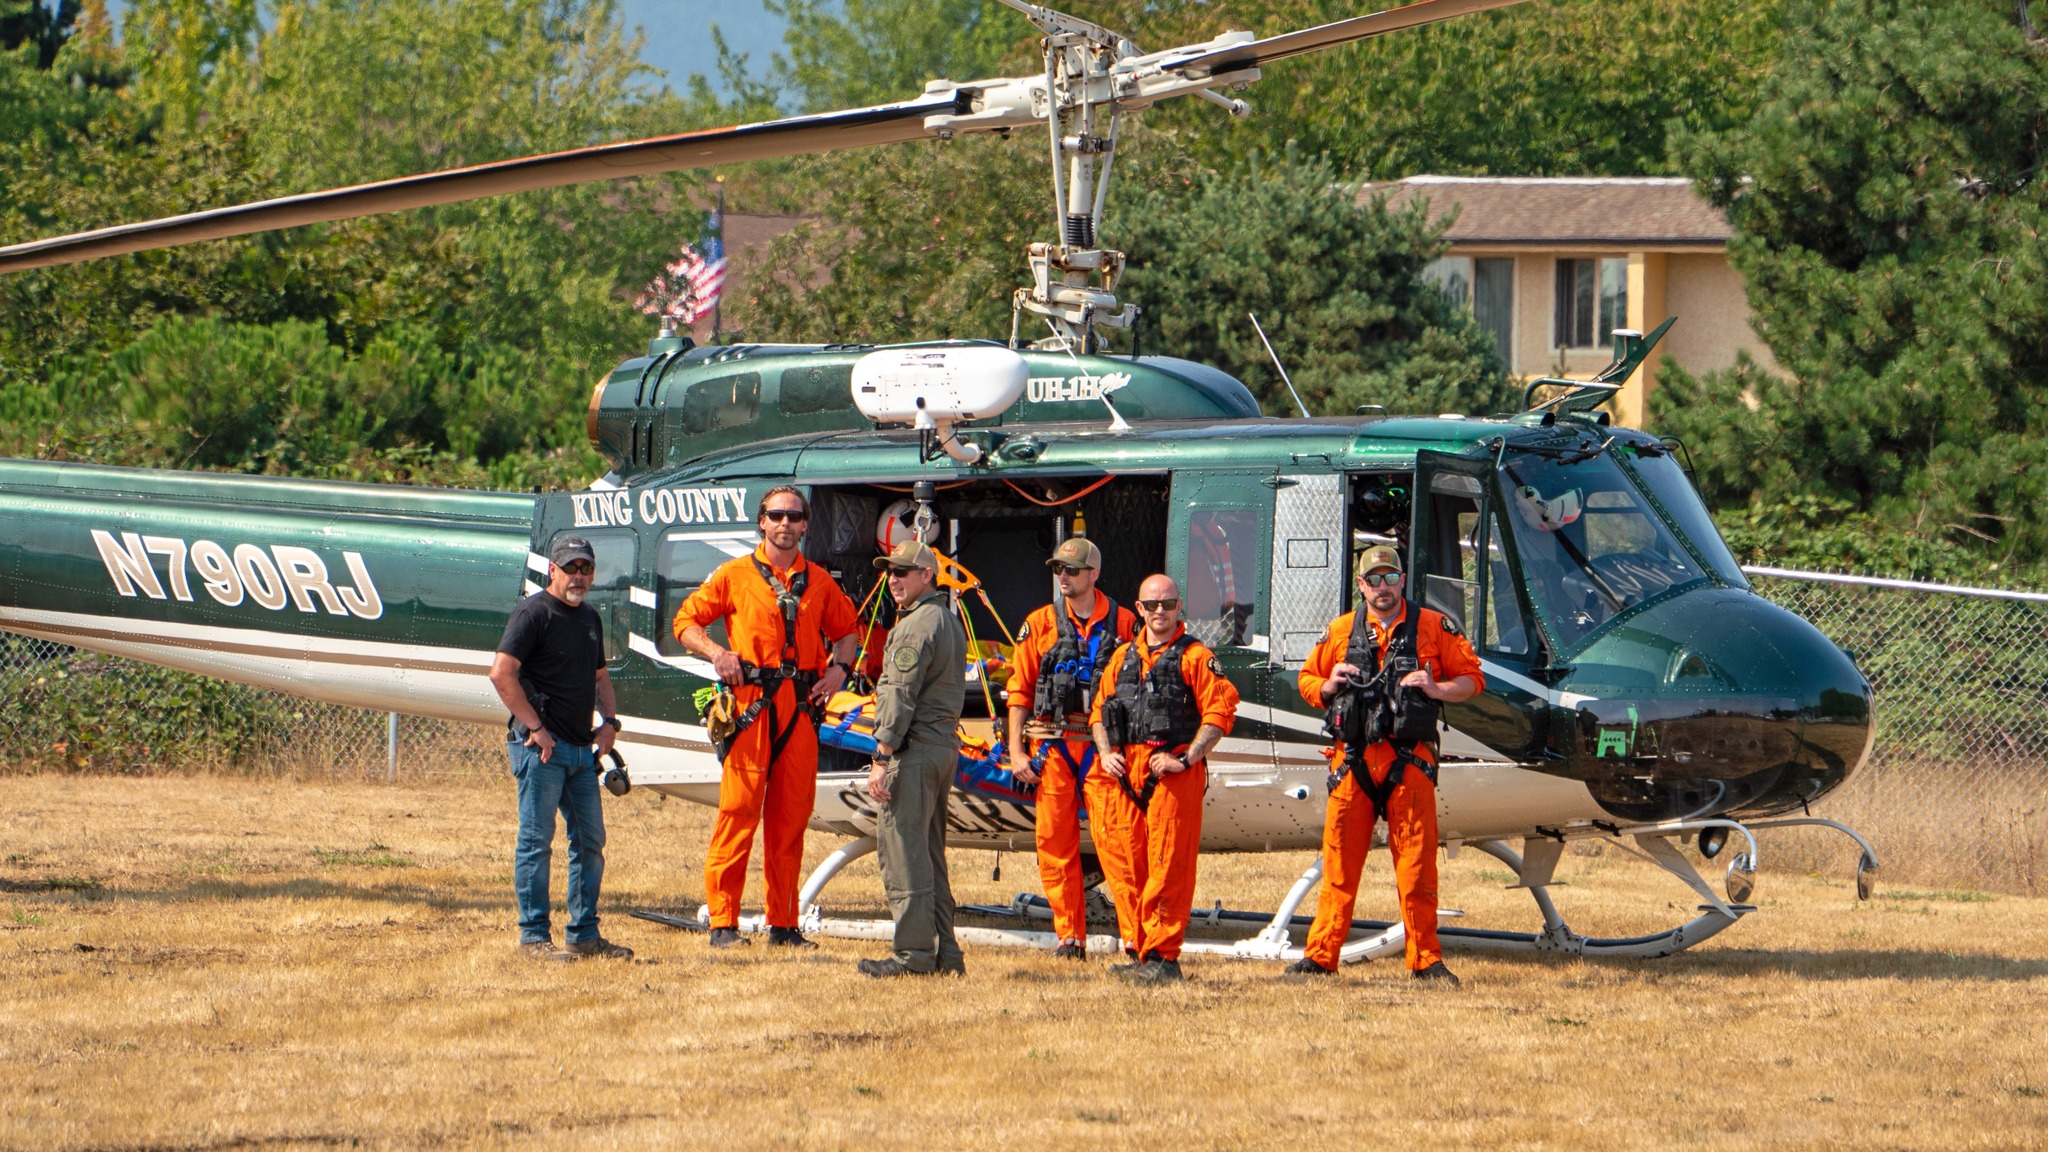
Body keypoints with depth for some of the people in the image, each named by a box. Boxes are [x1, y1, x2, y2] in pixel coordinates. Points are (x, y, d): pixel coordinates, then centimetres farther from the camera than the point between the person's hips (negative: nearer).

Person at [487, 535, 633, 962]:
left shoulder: (590, 618, 17)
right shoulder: (534, 613, -9)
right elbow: (501, 673, -17)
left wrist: (610, 722, 10)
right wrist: (535, 727, -18)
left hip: (582, 747, 8)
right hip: (541, 747, -8)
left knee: (590, 841, 10)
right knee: (537, 841, -5)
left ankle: (585, 934, 17)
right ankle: (534, 937, -3)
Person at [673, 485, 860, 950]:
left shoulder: (818, 582, 15)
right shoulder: (735, 575, 5)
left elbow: (848, 629, 28)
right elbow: (686, 620, 8)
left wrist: (839, 668, 9)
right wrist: (716, 653, -10)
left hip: (801, 707, 4)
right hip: (750, 704, -4)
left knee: (791, 816, 5)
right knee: (738, 812, -8)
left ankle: (783, 924, 11)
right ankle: (723, 923, -6)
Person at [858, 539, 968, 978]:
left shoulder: (917, 625, -13)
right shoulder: (949, 620, 19)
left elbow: (900, 696, -18)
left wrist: (881, 760, -19)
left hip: (915, 748, -10)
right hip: (946, 745, 10)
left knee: (903, 849, -8)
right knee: (930, 852, 14)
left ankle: (914, 953, -9)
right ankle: (944, 952, 14)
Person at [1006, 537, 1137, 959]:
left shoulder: (1123, 624, 6)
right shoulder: (1041, 623, 9)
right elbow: (1020, 690, 9)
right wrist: (1016, 751, 2)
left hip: (1105, 745, -2)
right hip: (1053, 745, 2)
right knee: (1056, 840, 0)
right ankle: (1070, 937, 6)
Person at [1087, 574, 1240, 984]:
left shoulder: (1195, 657, 2)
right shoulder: (1124, 657, 20)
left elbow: (1221, 710, -7)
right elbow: (1100, 709, 22)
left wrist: (1185, 758, -13)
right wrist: (1106, 752, 4)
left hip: (1174, 775, -6)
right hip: (1126, 773, 6)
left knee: (1169, 865, -8)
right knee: (1126, 864, 4)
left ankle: (1163, 956, -8)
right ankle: (1137, 948, 12)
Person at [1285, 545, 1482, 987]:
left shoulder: (1434, 627, 7)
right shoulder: (1340, 631, 13)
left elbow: (1472, 678, 9)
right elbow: (1307, 680, 23)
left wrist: (1436, 689, -9)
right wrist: (1329, 686, 1)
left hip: (1410, 761, -2)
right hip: (1353, 760, 2)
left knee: (1416, 865, -3)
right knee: (1339, 860, 0)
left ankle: (1426, 960, 3)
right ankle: (1320, 955, 4)